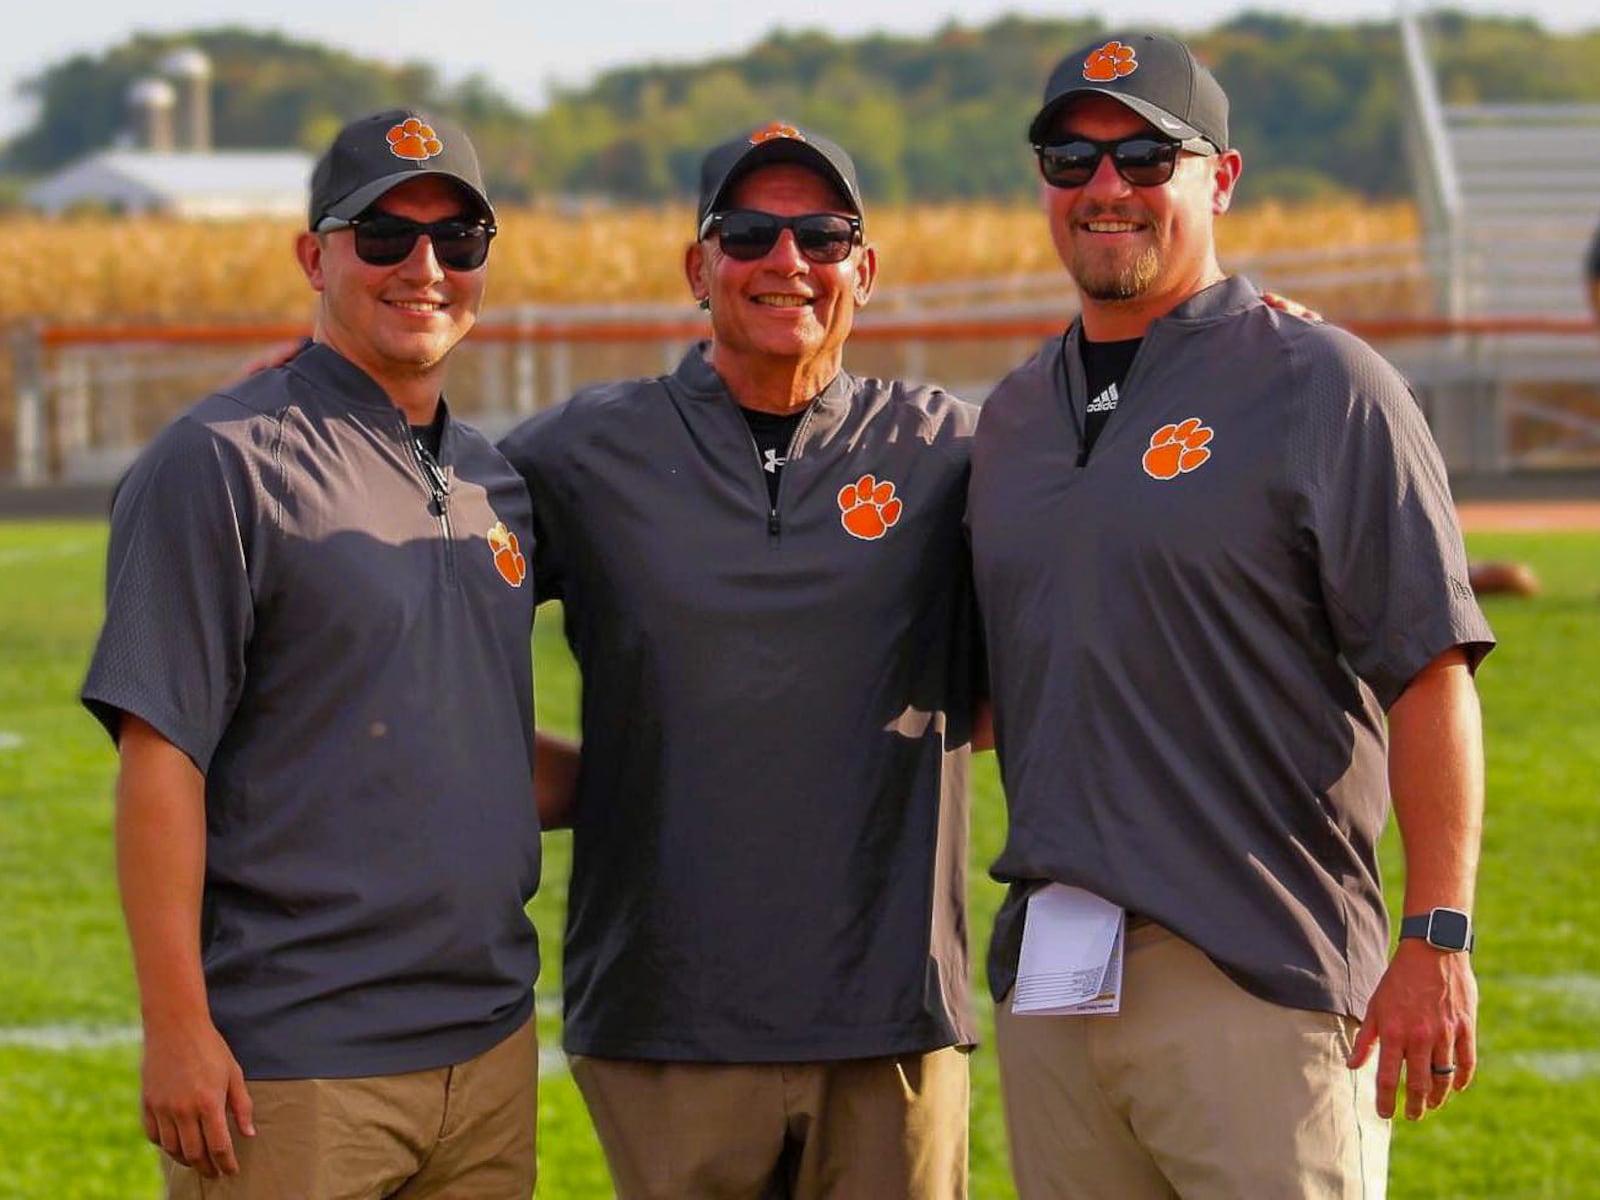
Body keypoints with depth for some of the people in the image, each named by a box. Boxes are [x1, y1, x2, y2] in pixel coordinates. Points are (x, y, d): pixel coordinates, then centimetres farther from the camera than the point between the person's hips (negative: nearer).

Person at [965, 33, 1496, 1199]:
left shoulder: (1320, 384, -2)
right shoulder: (1015, 412, 17)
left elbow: (1432, 673, -8)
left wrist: (1437, 940, -15)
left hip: (1257, 972, -6)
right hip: (1044, 968, 6)